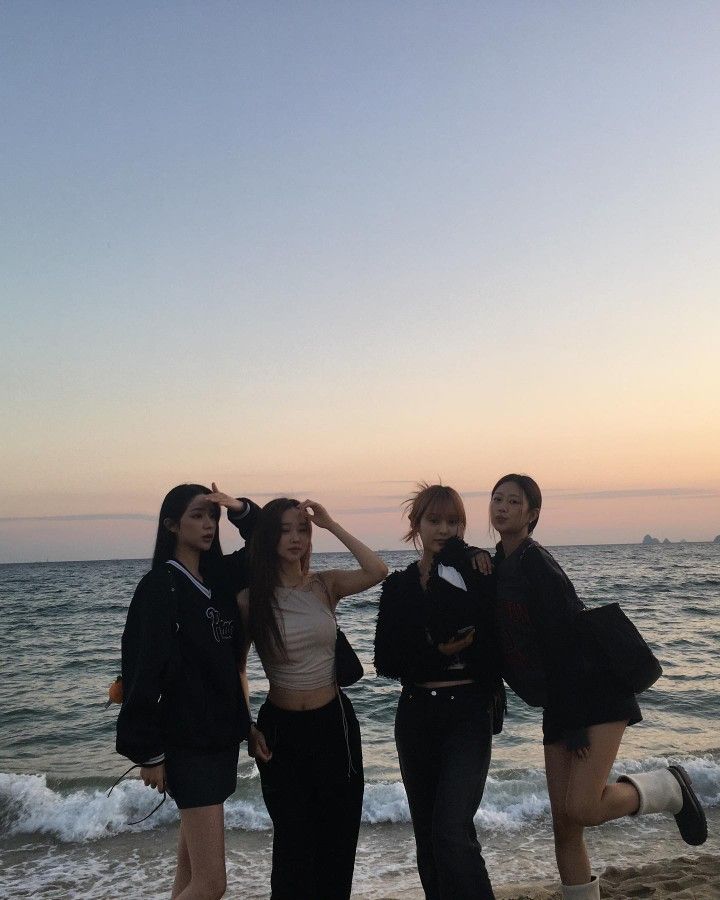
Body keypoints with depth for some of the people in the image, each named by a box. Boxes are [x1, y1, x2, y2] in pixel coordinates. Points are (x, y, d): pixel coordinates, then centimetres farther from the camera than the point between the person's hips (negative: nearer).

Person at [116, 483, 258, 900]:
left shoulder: (218, 577, 7)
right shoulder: (159, 586, -13)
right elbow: (145, 670, -15)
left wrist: (241, 509, -5)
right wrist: (149, 753, -15)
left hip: (222, 732, 7)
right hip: (188, 741, -7)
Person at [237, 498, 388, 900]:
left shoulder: (325, 585, -4)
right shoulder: (250, 598, -8)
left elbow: (378, 571, -23)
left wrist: (331, 524, -19)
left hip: (335, 722, 2)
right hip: (281, 728, -1)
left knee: (340, 834, 13)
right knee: (293, 841, 10)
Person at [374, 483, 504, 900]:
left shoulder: (478, 576, -2)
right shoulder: (399, 586, 6)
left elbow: (499, 647, -10)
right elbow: (386, 661, -3)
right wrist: (437, 652, -16)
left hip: (468, 713, -4)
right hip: (417, 714, 4)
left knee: (453, 831, -14)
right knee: (427, 834, 11)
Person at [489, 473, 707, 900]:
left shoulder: (535, 562, -16)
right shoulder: (499, 565, 10)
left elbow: (566, 638, -19)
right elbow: (509, 643, 17)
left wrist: (575, 724, -19)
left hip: (596, 693, -8)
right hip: (561, 704, 8)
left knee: (581, 809, -17)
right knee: (563, 823, 5)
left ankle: (668, 787, 9)